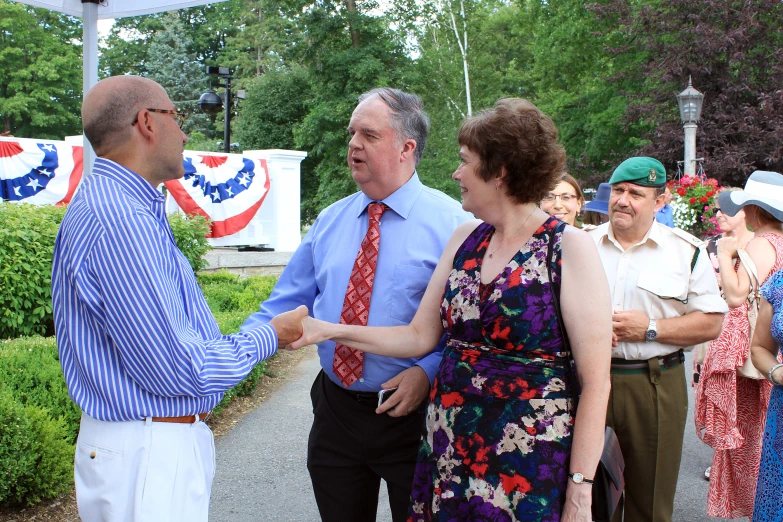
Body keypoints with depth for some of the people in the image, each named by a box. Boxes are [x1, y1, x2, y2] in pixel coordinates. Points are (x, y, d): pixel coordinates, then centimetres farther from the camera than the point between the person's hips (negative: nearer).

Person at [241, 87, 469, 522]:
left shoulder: (450, 222, -8)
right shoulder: (329, 221, 7)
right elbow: (287, 304, 8)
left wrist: (428, 371, -23)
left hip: (412, 413, -4)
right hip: (336, 412, 4)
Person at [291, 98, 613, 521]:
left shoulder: (569, 248, -12)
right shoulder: (464, 240, 6)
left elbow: (594, 383, -13)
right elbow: (421, 336, 8)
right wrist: (330, 331, 2)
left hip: (528, 466, -5)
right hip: (447, 450, 5)